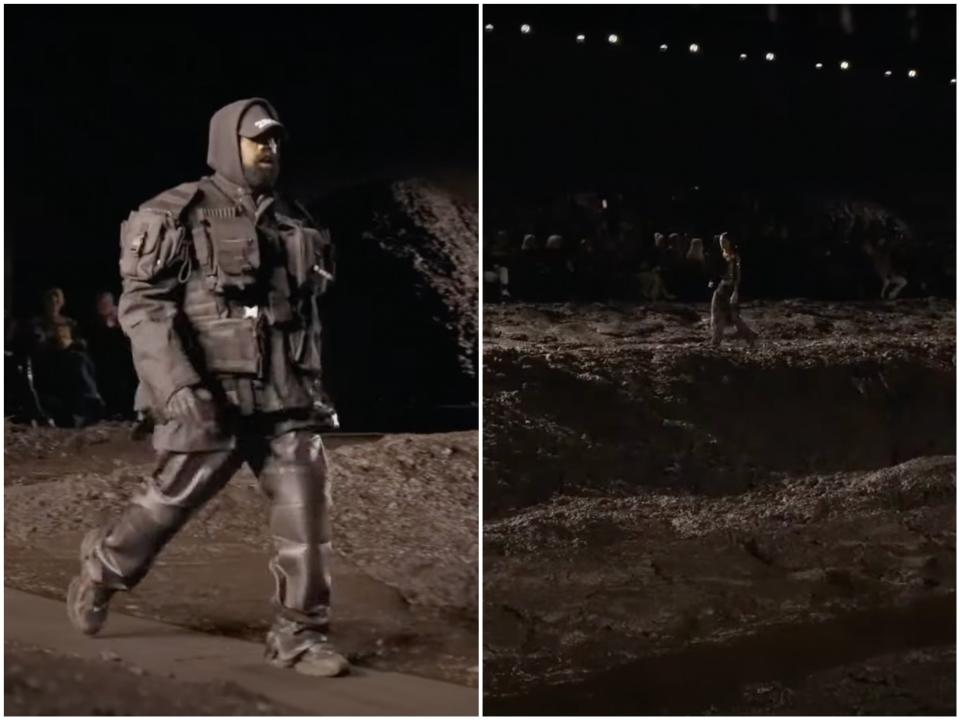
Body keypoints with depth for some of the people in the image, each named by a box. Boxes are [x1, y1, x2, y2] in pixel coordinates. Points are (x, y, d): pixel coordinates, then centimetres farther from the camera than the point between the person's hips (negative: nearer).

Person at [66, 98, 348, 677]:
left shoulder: (294, 222, 14)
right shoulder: (180, 215, -4)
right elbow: (142, 305, -10)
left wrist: (313, 388, 17)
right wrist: (178, 386, -20)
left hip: (286, 398, 5)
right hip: (210, 396, -5)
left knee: (306, 510, -3)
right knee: (172, 500, 4)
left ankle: (300, 633, 6)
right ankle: (102, 571, 32)